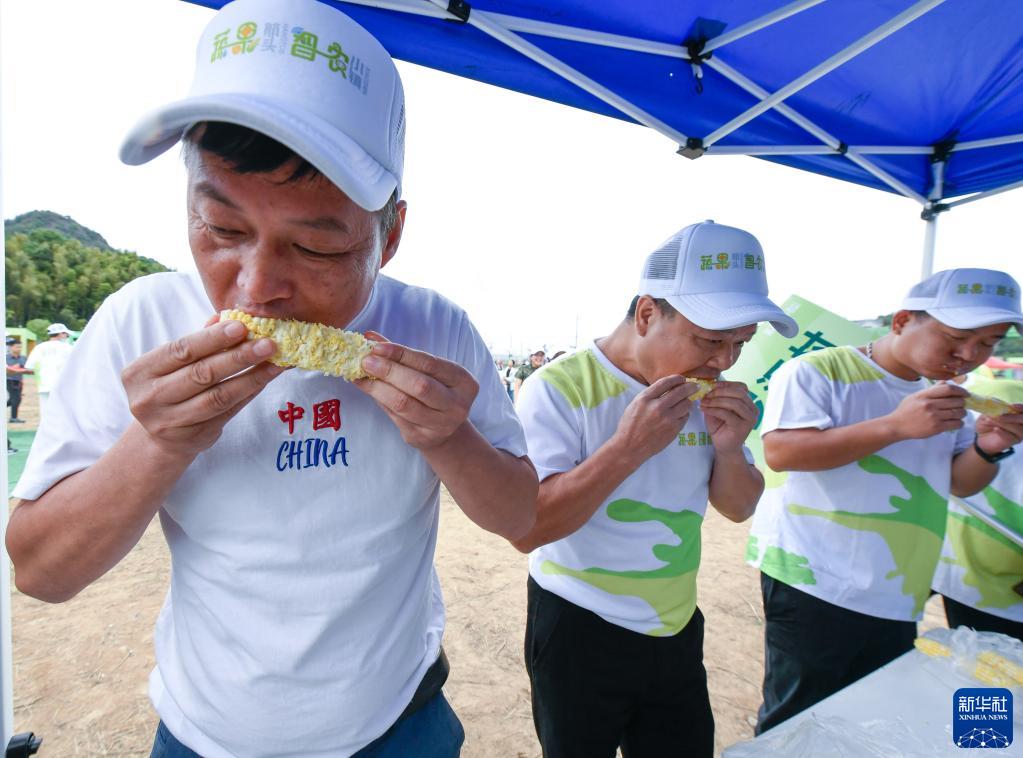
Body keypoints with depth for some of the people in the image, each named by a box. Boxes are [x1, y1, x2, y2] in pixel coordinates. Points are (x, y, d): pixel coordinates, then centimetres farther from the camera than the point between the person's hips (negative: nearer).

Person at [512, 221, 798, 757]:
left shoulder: (707, 393, -2)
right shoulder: (561, 388, -21)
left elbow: (739, 508, 5)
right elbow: (526, 531, -25)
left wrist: (729, 449, -16)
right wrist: (627, 448, -33)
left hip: (676, 629, 6)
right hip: (578, 632, -5)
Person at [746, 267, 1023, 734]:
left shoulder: (944, 395, 12)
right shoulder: (817, 371, -12)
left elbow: (959, 483, 16)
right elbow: (779, 451, -25)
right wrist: (896, 426, -27)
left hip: (896, 602, 8)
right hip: (813, 588, -7)